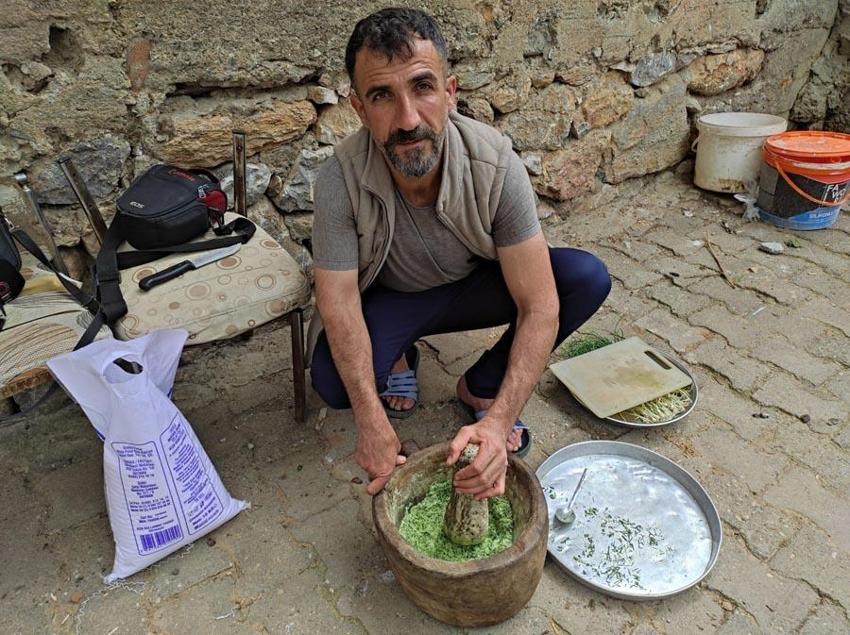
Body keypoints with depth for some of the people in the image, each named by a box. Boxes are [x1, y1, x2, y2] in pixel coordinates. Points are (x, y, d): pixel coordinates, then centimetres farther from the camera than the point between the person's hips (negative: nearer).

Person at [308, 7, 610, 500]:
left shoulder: (496, 164, -29)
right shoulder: (341, 177, -29)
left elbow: (540, 307, -29)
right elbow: (339, 303, -26)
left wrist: (499, 421, -40)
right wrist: (373, 425, -34)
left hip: (475, 287, 2)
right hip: (389, 301, -1)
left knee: (587, 278, -23)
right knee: (332, 380, -31)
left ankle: (480, 387, 0)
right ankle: (398, 359, 8)